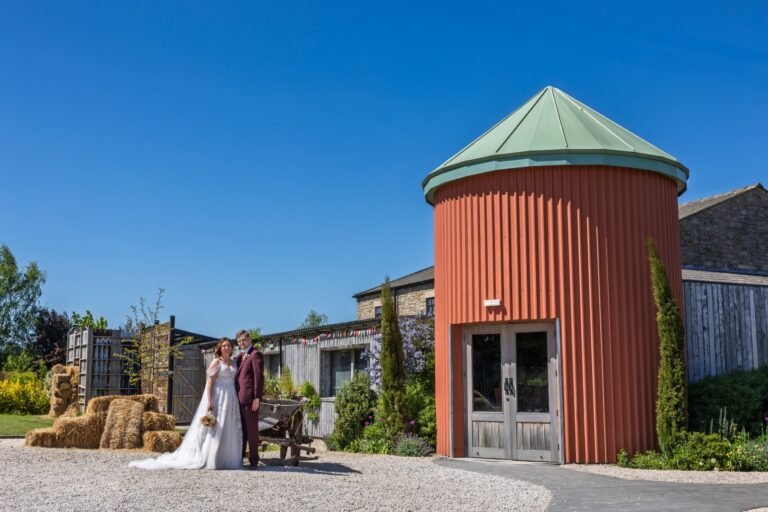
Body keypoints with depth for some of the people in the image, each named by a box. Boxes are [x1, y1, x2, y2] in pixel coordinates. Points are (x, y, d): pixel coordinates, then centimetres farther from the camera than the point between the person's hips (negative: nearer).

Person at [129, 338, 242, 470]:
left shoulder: (233, 363, 15)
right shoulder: (216, 362, -4)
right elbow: (210, 383, -9)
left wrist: (237, 401, 10)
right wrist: (209, 402, -17)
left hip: (231, 399, 6)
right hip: (217, 397, -6)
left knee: (229, 429, 4)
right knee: (214, 428, -7)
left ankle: (225, 458, 9)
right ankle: (207, 459, -1)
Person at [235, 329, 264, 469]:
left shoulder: (255, 354, -7)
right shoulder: (241, 356, 19)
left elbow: (259, 377, -13)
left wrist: (257, 398, -18)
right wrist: (235, 396, 13)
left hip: (250, 399, -8)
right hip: (240, 399, 8)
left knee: (251, 430, -3)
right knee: (241, 430, 11)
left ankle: (254, 461, 3)